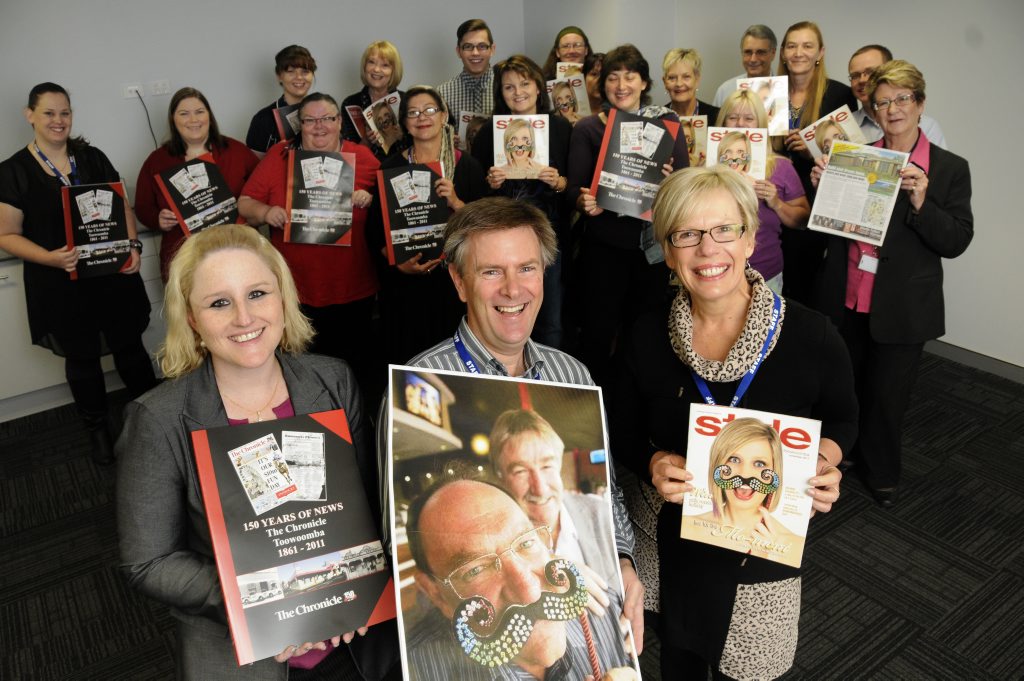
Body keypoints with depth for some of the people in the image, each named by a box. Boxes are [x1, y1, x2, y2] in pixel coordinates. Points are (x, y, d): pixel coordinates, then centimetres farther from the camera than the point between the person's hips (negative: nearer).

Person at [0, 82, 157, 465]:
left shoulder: (93, 158, 5)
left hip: (113, 275, 2)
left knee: (129, 348, 11)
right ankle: (97, 430, 30)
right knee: (82, 358, 12)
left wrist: (133, 245, -9)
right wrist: (50, 257, -23)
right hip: (60, 285, -2)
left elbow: (122, 206, 9)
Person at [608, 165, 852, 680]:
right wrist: (652, 463, -20)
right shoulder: (646, 339, -12)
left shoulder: (811, 336, -16)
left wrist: (825, 463, -19)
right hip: (673, 545, 1)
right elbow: (622, 429, 0)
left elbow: (841, 418, 1)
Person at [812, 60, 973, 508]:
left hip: (901, 307, -2)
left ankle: (881, 473, 33)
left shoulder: (949, 168, -3)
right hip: (845, 299, 3)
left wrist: (921, 201, -23)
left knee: (886, 394, 9)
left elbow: (956, 241, -9)